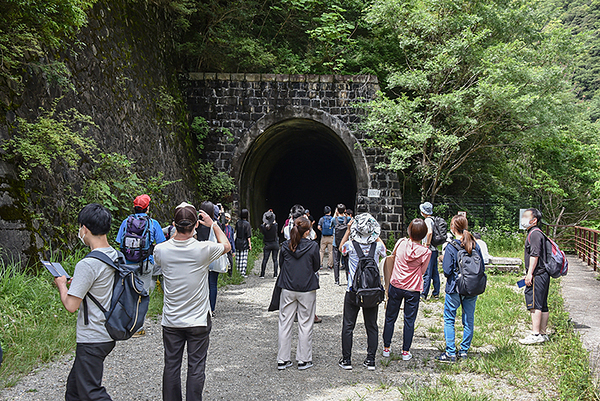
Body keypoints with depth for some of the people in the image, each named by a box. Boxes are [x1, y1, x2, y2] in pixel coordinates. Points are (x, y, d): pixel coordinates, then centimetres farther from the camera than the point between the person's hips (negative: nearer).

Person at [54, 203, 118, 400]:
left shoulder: (87, 265, -23)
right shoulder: (116, 256, 4)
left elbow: (71, 305, -20)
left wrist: (61, 285, -2)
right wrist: (77, 281, 16)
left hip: (92, 341, -9)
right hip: (109, 334, 9)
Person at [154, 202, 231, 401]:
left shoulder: (161, 250, -11)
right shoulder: (203, 249, -17)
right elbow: (226, 245, 5)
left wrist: (177, 230, 15)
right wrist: (213, 224, 14)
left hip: (171, 321, 2)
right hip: (198, 321, -2)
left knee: (171, 366, 12)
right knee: (196, 368, 6)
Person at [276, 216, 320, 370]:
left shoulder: (285, 246, -5)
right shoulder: (313, 246, -13)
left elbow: (281, 264, 7)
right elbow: (316, 267, -1)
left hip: (287, 289, 3)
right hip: (307, 290, -2)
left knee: (285, 323, 10)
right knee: (305, 324, 8)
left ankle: (282, 359, 15)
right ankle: (303, 360, 14)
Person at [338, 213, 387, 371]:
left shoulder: (351, 245, -12)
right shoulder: (377, 246, -9)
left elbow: (341, 248, 13)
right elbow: (384, 252, 18)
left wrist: (348, 230, 12)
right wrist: (376, 235, 17)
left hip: (353, 291, -1)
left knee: (348, 325, 8)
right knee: (371, 326, 11)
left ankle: (346, 360, 12)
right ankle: (371, 360, 14)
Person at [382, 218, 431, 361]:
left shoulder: (401, 243, -10)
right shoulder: (426, 252, -14)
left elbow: (393, 255, 9)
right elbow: (421, 271, 0)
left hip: (395, 286, 2)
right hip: (413, 289, -2)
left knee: (390, 318, 15)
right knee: (409, 321, 11)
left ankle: (386, 348, 25)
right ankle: (406, 352, 16)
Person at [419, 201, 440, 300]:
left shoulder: (428, 220, -14)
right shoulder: (433, 219, 13)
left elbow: (430, 232, -31)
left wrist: (427, 244, -21)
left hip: (429, 250, -9)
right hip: (435, 249, 9)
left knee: (427, 273, -5)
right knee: (435, 272, 12)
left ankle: (424, 294, -2)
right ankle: (436, 293, 18)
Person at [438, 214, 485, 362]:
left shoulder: (451, 248, -14)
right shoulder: (475, 246, -1)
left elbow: (447, 271, -15)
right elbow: (482, 268, 5)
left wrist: (443, 262, 4)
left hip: (454, 289, -4)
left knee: (449, 320, 6)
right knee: (469, 320, 13)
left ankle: (451, 352, 5)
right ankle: (464, 350, 21)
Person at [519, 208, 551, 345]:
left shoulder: (535, 233, -12)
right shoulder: (535, 233, 20)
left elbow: (535, 255, -20)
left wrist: (530, 274, -20)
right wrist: (529, 274, 27)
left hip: (537, 276, -11)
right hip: (543, 275, 11)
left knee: (534, 305, -11)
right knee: (543, 306, 12)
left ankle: (536, 334, -13)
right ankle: (543, 333, 18)